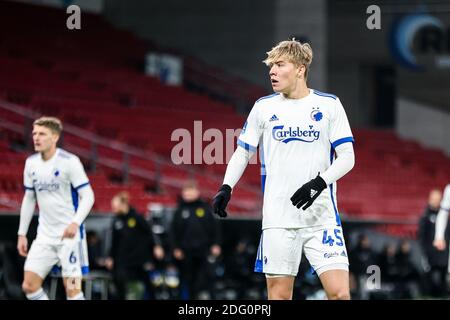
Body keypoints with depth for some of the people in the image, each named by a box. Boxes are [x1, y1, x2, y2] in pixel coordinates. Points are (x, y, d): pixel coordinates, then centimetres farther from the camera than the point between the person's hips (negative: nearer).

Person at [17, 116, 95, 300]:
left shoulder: (69, 161, -11)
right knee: (29, 285, -1)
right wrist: (22, 233, 13)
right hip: (45, 236, 6)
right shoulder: (31, 163, 7)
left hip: (70, 234, -6)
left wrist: (75, 222, -28)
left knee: (72, 288, -9)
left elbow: (88, 196, -13)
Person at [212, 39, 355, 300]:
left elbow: (347, 157, 0)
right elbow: (243, 151, 15)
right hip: (278, 218, 1)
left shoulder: (329, 104, 2)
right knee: (279, 295, 0)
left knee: (339, 293, -12)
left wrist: (319, 182, -16)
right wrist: (226, 187, 0)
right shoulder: (264, 107, 7)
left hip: (322, 216, -1)